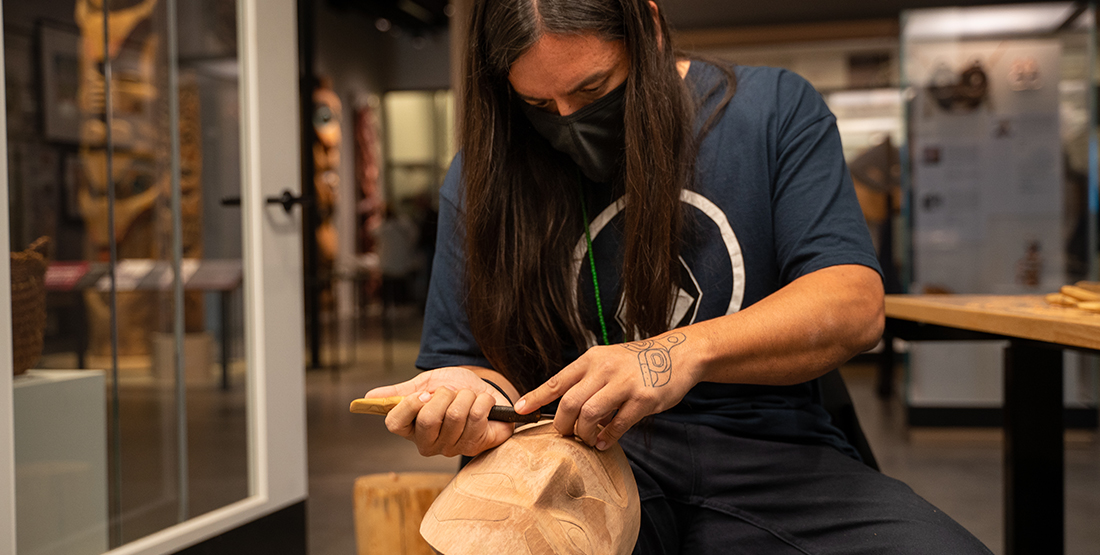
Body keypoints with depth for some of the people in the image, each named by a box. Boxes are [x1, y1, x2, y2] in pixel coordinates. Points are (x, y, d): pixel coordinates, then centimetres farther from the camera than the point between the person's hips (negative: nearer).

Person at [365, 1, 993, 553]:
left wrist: (688, 351, -27)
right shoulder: (484, 178, 5)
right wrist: (470, 397, -19)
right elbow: (469, 359, 8)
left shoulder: (775, 110, 2)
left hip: (766, 447, 1)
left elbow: (855, 305, -8)